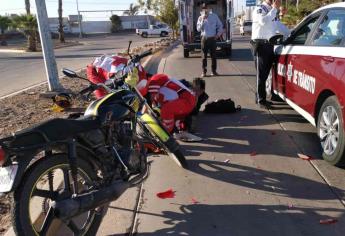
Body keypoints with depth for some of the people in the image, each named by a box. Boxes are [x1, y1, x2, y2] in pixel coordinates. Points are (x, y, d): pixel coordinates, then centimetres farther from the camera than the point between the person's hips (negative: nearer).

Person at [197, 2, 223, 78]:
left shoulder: (214, 16, 1)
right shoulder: (200, 18, 2)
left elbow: (220, 26, 9)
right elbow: (198, 29, -8)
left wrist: (218, 34, -2)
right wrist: (202, 20, -16)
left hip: (212, 38, 0)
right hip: (204, 38, 0)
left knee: (213, 55, 5)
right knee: (204, 56, 1)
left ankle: (214, 71, 13)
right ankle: (204, 71, 7)